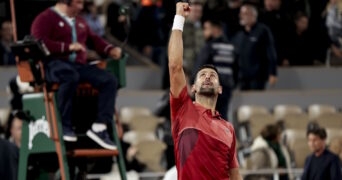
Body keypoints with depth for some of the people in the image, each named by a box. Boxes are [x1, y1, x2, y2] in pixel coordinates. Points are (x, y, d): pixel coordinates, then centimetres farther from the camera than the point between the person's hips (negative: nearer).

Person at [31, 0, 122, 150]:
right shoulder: (45, 18, 2)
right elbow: (39, 43, -11)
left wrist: (110, 50, 10)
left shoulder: (80, 22, 27)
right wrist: (68, 47, -18)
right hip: (55, 64, -7)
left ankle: (100, 127, -22)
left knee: (110, 80, -16)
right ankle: (64, 125, -33)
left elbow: (93, 39, 30)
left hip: (79, 65, 8)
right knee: (71, 76, -43)